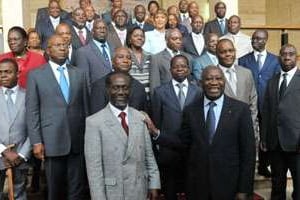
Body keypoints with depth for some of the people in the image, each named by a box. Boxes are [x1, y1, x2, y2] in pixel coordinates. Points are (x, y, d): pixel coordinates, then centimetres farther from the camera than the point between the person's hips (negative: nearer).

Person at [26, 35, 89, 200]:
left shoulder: (79, 74, 11)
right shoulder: (36, 75, 2)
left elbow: (85, 106, 11)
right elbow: (32, 111, -2)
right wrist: (36, 141, -7)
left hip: (77, 140, 2)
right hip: (52, 141, -2)